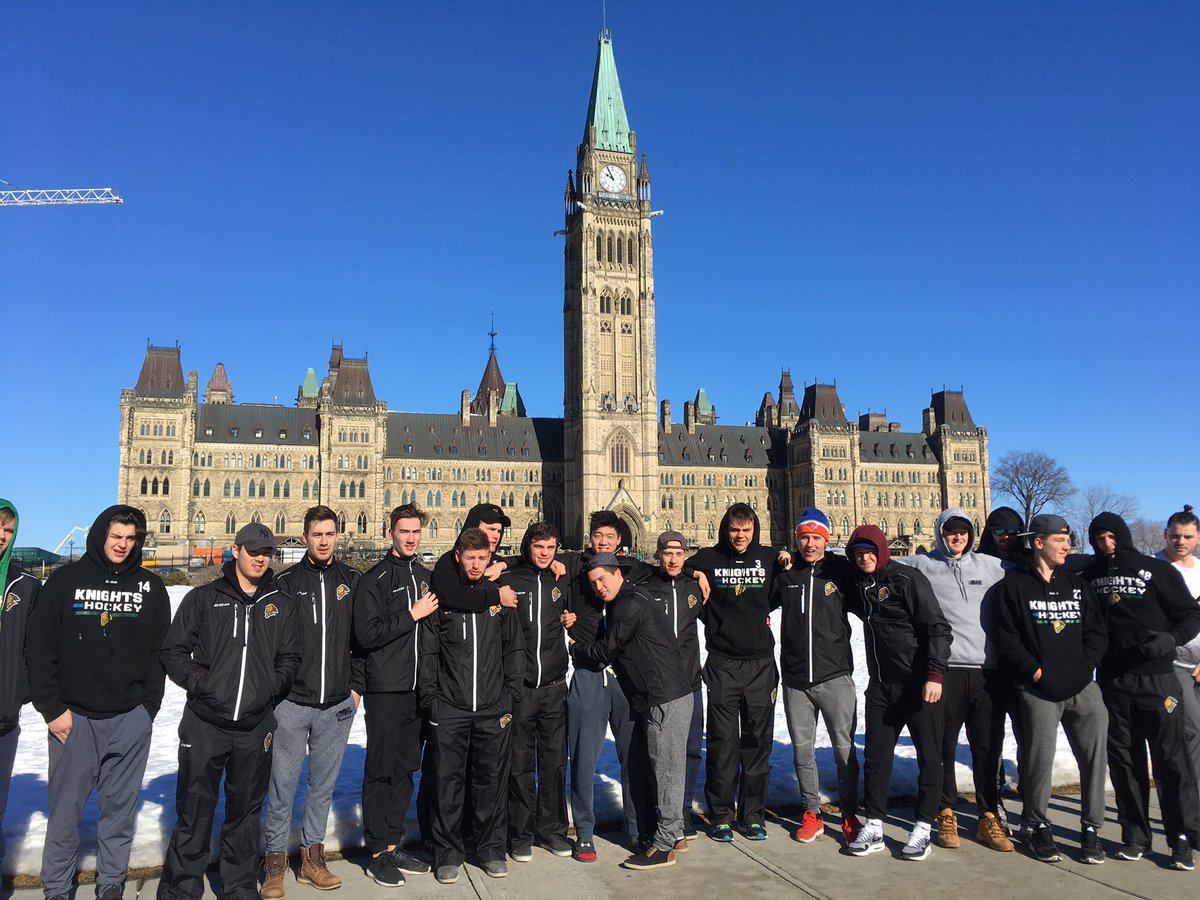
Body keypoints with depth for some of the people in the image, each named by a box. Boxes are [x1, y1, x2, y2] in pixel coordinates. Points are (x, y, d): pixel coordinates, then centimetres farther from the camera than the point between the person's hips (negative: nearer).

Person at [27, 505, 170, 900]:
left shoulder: (151, 587, 5)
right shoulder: (66, 579, 0)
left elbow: (160, 652, 7)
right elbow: (39, 648, -1)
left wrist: (148, 708, 1)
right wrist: (52, 708, -5)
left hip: (131, 722, 1)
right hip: (73, 718, -1)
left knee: (121, 808, 10)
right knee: (65, 809, 7)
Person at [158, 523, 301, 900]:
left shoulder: (281, 604, 8)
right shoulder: (203, 598, 2)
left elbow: (290, 658, 11)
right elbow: (174, 651, 2)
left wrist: (272, 687, -3)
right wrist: (201, 683, -9)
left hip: (256, 727, 2)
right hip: (204, 723, -2)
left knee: (246, 811, 13)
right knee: (194, 811, 4)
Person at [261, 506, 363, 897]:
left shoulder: (352, 581, 4)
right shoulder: (287, 582, 0)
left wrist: (356, 687, 4)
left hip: (337, 704, 2)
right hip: (292, 703, -2)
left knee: (323, 783, 12)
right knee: (282, 784, 4)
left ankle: (312, 858, 25)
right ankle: (275, 863, 19)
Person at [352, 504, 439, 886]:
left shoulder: (426, 577, 11)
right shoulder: (375, 579, -7)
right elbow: (367, 633, -16)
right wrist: (412, 615, -15)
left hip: (417, 689, 6)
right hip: (385, 690, -6)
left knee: (405, 770, 12)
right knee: (381, 770, 3)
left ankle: (393, 846, 23)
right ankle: (377, 854, 14)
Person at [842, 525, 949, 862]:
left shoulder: (907, 579, -10)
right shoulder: (860, 585, 9)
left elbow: (937, 628, -12)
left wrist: (935, 674, -22)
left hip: (919, 683, -6)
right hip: (881, 685, 6)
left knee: (928, 755, 4)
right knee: (875, 755, 7)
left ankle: (923, 828, 15)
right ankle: (873, 826, 16)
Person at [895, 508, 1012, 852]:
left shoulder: (990, 565, 13)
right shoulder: (922, 565, 5)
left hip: (988, 670, 2)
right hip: (945, 669, -2)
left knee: (989, 747, 8)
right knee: (944, 746, 6)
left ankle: (989, 818, 21)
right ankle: (946, 815, 21)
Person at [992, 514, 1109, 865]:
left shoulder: (1077, 584, 16)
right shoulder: (1014, 585, 1)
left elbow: (1097, 632, 12)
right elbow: (1007, 639, -3)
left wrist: (1082, 668, -1)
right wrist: (1035, 671, -10)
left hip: (1082, 687, 4)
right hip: (1038, 688, -4)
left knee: (1095, 753, -1)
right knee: (1040, 756, -4)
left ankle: (1091, 828, 15)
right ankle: (1036, 825, 15)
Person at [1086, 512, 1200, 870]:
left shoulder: (1157, 570, 1)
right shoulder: (1089, 577, 8)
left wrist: (1170, 639, -17)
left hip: (1157, 678, -3)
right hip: (1112, 682, 3)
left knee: (1171, 758, 0)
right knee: (1123, 760, 8)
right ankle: (1135, 835, 18)